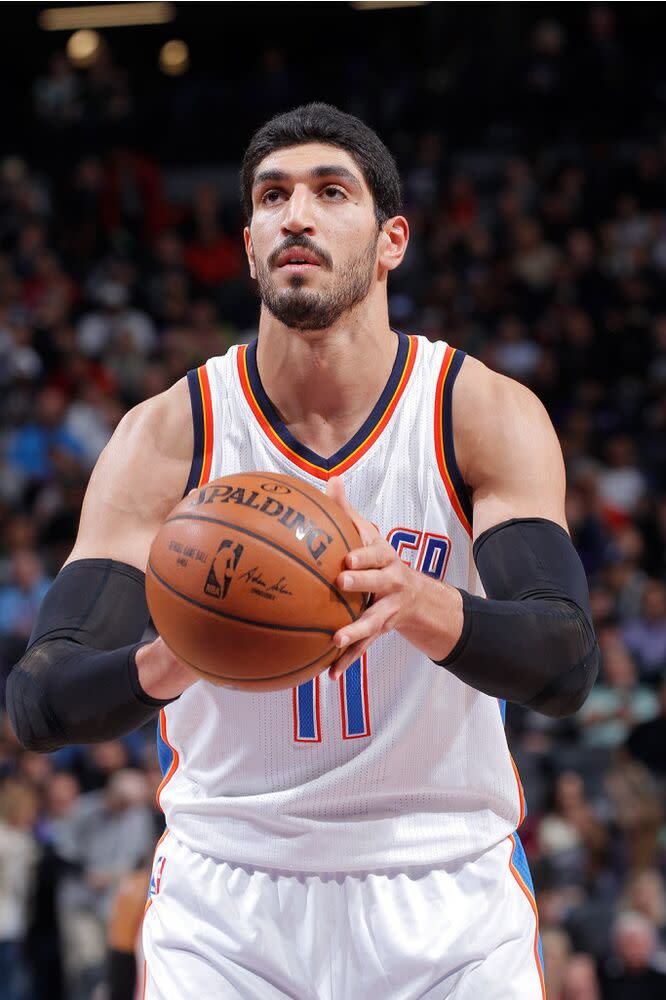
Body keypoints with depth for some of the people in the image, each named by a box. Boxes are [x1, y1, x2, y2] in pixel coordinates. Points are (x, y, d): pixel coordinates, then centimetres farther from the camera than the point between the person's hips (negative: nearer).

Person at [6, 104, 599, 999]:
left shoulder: (486, 416, -8)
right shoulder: (166, 437, -8)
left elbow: (566, 668, -20)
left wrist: (416, 604, -41)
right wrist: (174, 661, -37)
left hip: (443, 896, 0)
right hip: (227, 893, 0)